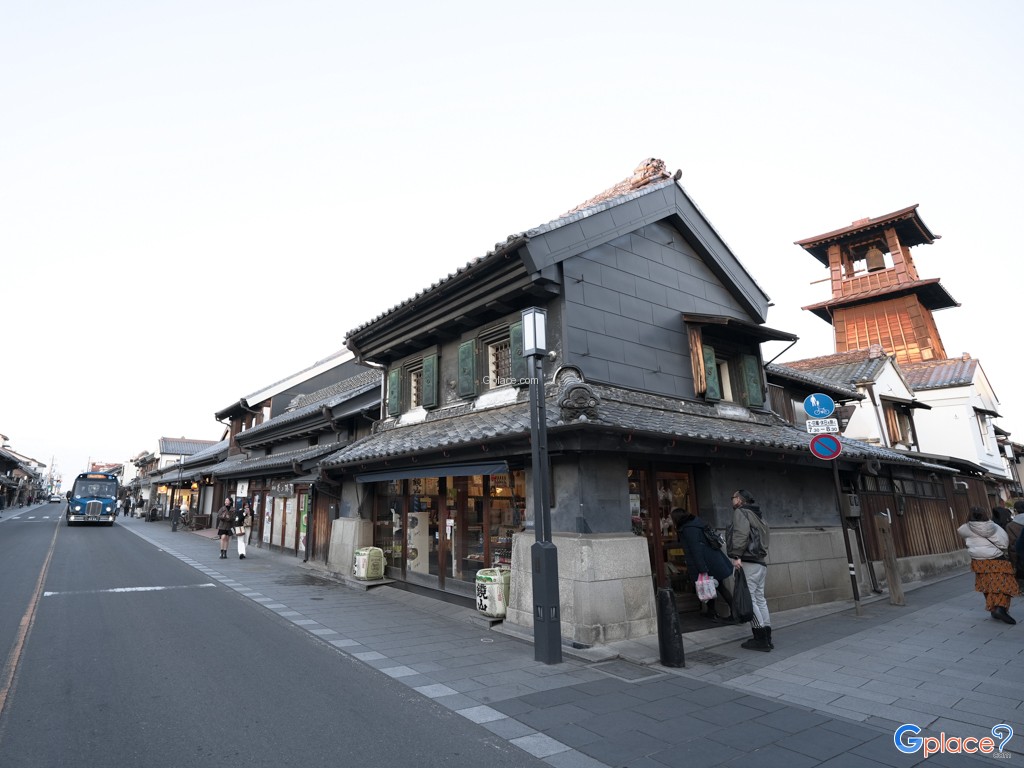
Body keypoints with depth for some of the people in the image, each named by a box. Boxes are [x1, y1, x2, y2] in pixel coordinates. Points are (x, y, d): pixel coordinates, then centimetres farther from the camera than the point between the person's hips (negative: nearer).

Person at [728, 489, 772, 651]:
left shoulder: (741, 512, -2)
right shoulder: (757, 515, 25)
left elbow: (741, 534, -18)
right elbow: (762, 538, 20)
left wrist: (736, 555, -21)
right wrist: (763, 560, 18)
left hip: (749, 562, -10)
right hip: (761, 562, 10)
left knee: (748, 598, -8)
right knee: (759, 598, 11)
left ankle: (760, 638, -9)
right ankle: (766, 638, 13)